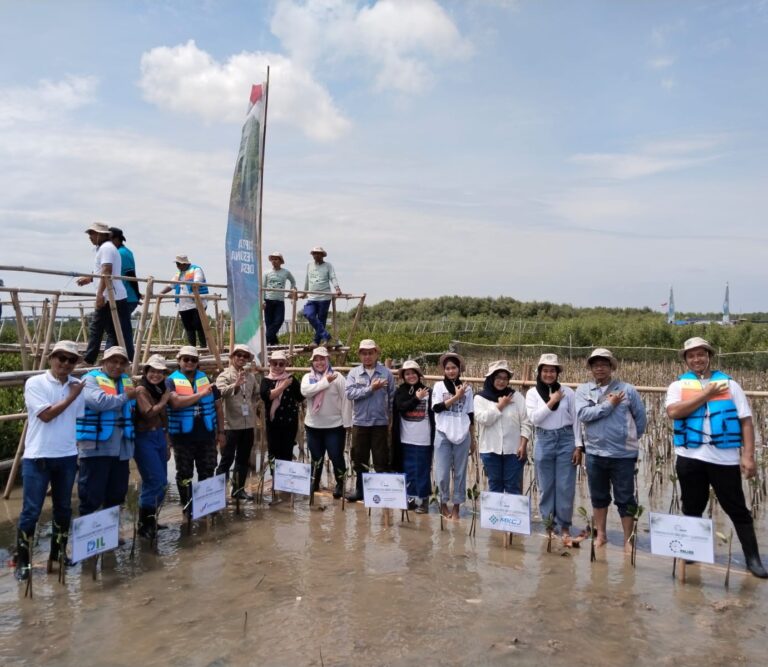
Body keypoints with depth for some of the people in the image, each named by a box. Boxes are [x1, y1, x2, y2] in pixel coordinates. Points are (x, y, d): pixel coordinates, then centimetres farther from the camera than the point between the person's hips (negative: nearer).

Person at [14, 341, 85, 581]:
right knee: (31, 511, 0)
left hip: (67, 457, 4)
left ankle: (59, 551, 30)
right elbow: (46, 415, -16)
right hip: (38, 457, -4)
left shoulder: (78, 385, 5)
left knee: (64, 508, 14)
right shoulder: (35, 383, -6)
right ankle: (22, 561, 12)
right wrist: (71, 397, -9)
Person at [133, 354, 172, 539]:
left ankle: (150, 519, 23)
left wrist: (167, 443, 19)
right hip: (145, 438, -8)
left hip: (159, 437, 8)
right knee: (156, 481, -11)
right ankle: (144, 523, 2)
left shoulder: (160, 390, 13)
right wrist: (164, 401, -9)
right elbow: (148, 413, -23)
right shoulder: (141, 390, -10)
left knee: (161, 482, 9)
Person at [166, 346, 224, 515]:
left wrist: (221, 431, 9)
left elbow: (217, 407, 13)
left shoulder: (206, 379, 10)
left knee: (207, 472, 10)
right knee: (185, 474, 7)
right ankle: (187, 506, 20)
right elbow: (176, 402, -22)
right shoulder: (171, 381, -3)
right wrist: (201, 394, -23)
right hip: (182, 437, -3)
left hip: (206, 435, 3)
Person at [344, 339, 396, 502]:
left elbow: (392, 398, 1)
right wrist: (370, 388, -18)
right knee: (359, 459, 12)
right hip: (359, 422, 2)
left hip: (380, 422, -2)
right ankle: (360, 489, 26)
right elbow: (349, 393, -12)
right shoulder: (354, 373, 2)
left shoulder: (386, 373, -1)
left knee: (381, 460, 4)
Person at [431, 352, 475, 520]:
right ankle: (443, 503, 22)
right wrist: (456, 397, -16)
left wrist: (472, 439, 9)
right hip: (443, 435, -1)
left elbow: (470, 414, 9)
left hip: (462, 435, 1)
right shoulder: (439, 386, 1)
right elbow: (437, 408, -13)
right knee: (442, 473, 0)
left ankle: (456, 506, 19)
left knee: (460, 473, 7)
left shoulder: (466, 387, 5)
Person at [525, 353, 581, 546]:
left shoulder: (568, 392, 1)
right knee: (546, 487, 8)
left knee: (565, 487, 1)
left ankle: (564, 527, 13)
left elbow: (576, 420, 3)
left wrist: (578, 447, -1)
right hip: (544, 441, 0)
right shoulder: (533, 393, 1)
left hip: (566, 440, 0)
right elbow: (534, 418, -10)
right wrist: (552, 402, -13)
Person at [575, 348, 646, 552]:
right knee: (598, 497, 15)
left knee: (625, 499, 5)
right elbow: (583, 414, -15)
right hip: (595, 453, 2)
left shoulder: (627, 389, -3)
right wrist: (609, 404, -15)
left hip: (623, 454, -2)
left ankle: (628, 540, 18)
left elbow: (640, 417, 6)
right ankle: (600, 535, 30)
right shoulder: (583, 390, 0)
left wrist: (631, 438, 12)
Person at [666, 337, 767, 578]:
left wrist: (748, 456, -8)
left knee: (737, 509, 5)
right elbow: (674, 412, -15)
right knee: (692, 509, 14)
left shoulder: (729, 384, 6)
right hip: (690, 458, 1)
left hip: (725, 458, -1)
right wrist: (707, 394, -11)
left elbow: (746, 421, 2)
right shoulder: (678, 385, 5)